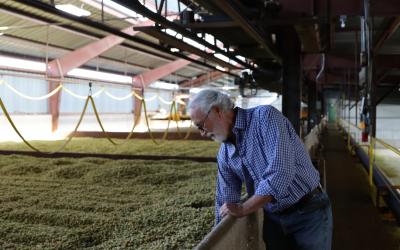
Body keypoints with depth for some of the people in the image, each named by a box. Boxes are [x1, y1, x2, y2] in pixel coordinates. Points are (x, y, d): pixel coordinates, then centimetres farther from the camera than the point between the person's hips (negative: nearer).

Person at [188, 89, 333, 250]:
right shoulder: (224, 155, 2)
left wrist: (243, 209, -22)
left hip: (309, 213, -5)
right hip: (273, 219, 6)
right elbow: (225, 204, 8)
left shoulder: (265, 116, -19)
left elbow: (281, 171, -30)